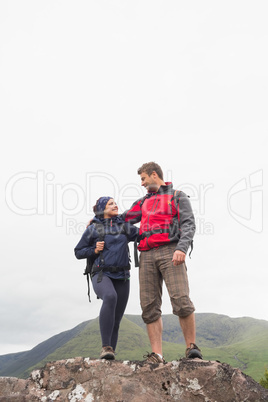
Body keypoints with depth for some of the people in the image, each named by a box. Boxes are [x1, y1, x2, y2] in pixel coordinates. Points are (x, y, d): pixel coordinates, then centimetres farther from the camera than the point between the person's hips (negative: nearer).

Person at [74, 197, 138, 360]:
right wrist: (94, 250, -6)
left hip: (122, 277, 4)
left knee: (116, 321, 3)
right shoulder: (93, 229, 7)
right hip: (101, 275, -4)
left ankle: (111, 353, 13)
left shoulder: (125, 227, 14)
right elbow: (78, 252, 11)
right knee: (110, 297, -35)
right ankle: (106, 347, -34)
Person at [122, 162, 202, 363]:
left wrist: (182, 248, -17)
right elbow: (124, 219, 34)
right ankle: (157, 354, -1)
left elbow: (189, 225, -1)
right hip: (147, 256, 5)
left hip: (169, 252, -5)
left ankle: (192, 347, -3)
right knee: (149, 306, -3)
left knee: (181, 300, -18)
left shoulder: (178, 197, 11)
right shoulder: (144, 202, 28)